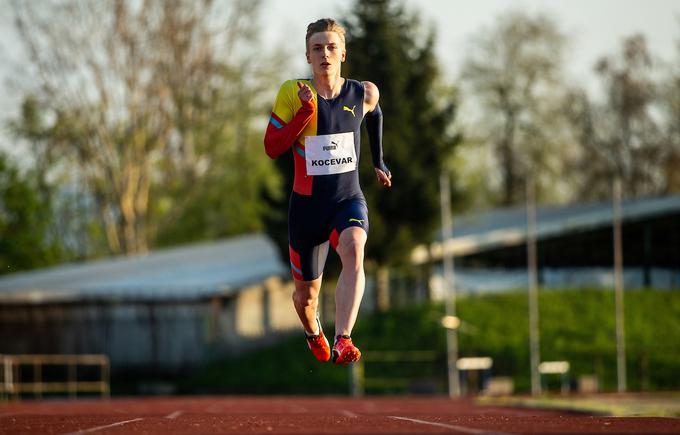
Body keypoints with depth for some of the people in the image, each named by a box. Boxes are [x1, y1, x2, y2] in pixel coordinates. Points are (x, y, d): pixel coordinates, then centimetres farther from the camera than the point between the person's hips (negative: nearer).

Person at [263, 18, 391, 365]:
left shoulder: (364, 94, -3)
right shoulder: (293, 93, -9)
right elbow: (272, 148, -13)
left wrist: (379, 162, 29)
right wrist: (305, 111, -24)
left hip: (348, 200, 0)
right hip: (307, 204, 0)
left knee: (353, 252, -34)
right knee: (306, 294, 13)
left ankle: (342, 342, -46)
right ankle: (313, 334, 50)